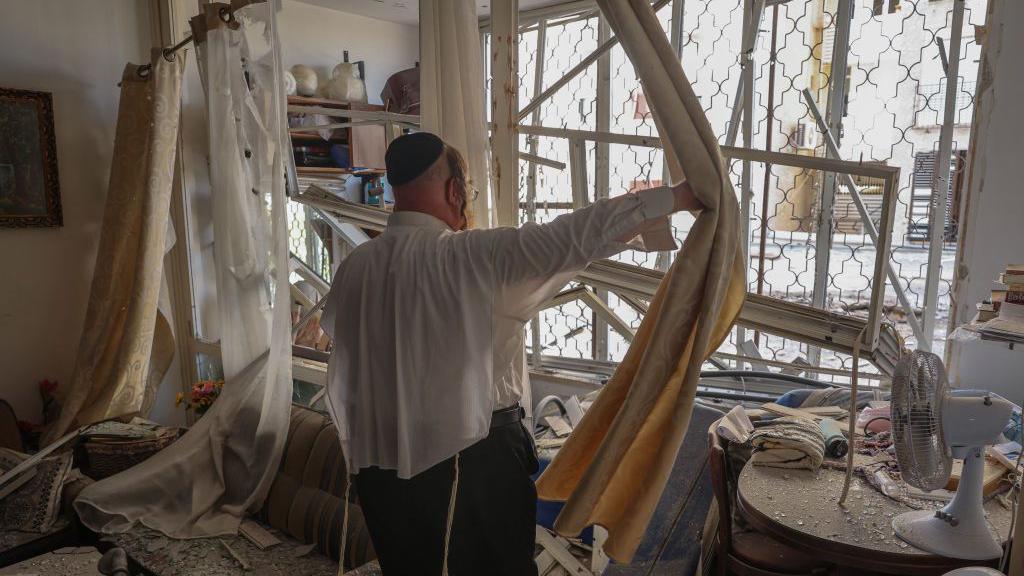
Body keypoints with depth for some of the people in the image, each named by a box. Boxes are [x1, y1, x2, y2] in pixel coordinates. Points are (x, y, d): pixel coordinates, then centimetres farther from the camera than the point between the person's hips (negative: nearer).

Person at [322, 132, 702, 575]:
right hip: (470, 463, -5)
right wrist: (680, 196, -10)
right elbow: (580, 234, -19)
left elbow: (341, 384, 7)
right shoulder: (473, 257, -19)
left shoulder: (352, 268, -2)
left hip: (377, 467, 6)